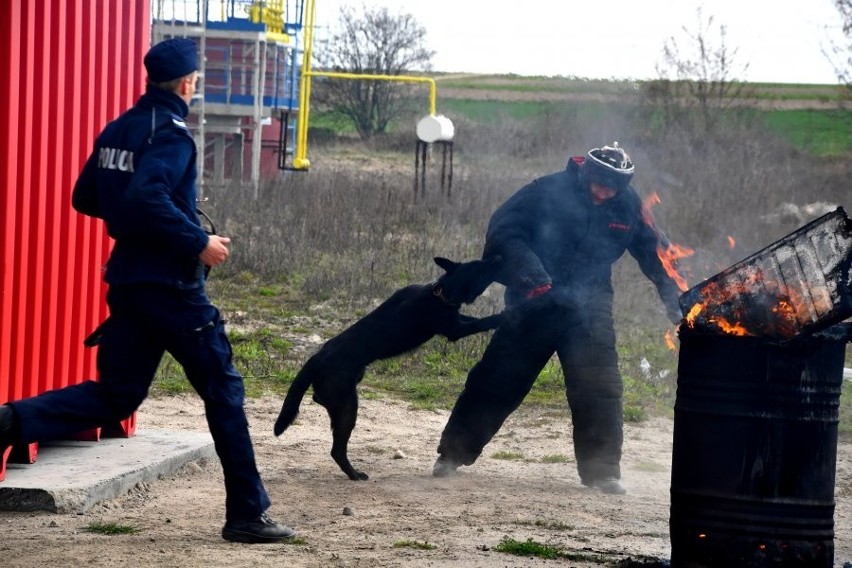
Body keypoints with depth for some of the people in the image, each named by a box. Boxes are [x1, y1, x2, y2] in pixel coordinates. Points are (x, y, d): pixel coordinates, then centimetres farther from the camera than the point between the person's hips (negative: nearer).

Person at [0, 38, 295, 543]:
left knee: (116, 395, 10)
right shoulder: (171, 132, -14)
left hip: (127, 281, 8)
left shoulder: (117, 131, 13)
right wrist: (198, 242, -23)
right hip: (172, 284, -8)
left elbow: (85, 199, 19)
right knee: (223, 391, 2)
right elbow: (146, 197, -28)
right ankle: (248, 515, 5)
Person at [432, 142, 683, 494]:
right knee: (498, 379, 2)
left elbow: (655, 254, 9)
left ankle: (602, 471, 4)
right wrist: (529, 271, -33)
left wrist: (675, 301, 2)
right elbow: (503, 230, -18)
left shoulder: (628, 207, -1)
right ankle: (453, 454, 12)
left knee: (600, 388, -6)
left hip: (588, 309, 2)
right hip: (535, 304, -2)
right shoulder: (549, 191, -13)